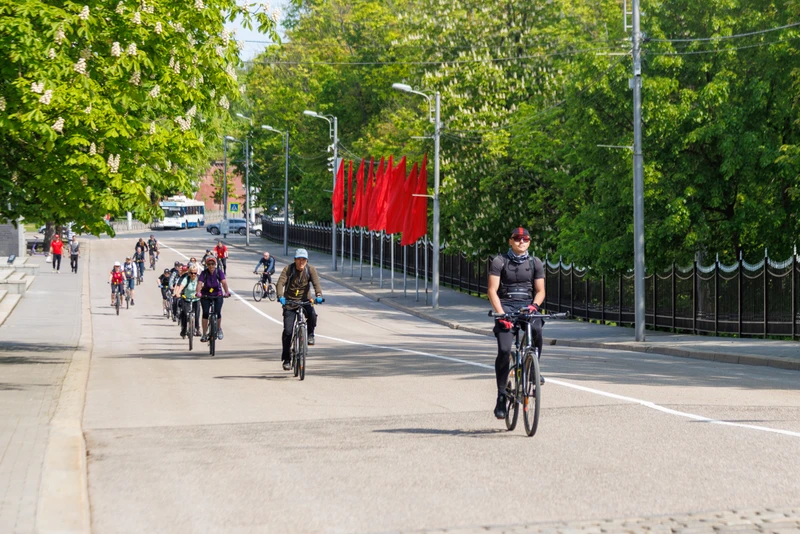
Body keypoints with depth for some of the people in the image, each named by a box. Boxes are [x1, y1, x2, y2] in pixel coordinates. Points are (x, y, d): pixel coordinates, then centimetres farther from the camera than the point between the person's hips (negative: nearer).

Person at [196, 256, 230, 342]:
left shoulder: (219, 272, -10)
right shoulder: (204, 273, -11)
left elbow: (224, 282, -24)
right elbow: (199, 283, -24)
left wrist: (226, 292, -41)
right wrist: (198, 292, -43)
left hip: (217, 295, 0)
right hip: (206, 295, 0)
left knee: (218, 312, -12)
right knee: (205, 313, -12)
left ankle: (219, 329, 17)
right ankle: (204, 334, -3)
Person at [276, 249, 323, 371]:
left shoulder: (311, 269, -5)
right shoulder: (288, 269, -10)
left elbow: (316, 283, -19)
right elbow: (280, 283, -22)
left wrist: (318, 295, -39)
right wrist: (280, 296, -41)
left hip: (304, 301, 1)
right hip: (289, 301, -1)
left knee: (312, 315, -32)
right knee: (288, 331, -9)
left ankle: (310, 334, 0)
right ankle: (286, 359, 3)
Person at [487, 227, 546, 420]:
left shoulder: (535, 263, 9)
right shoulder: (499, 262, 1)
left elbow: (540, 291, 8)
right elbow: (492, 290, -6)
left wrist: (534, 305, -14)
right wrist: (501, 314, -19)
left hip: (527, 305, 2)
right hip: (505, 306, -2)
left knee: (537, 330, -32)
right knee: (504, 350, -16)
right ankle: (501, 396, -6)